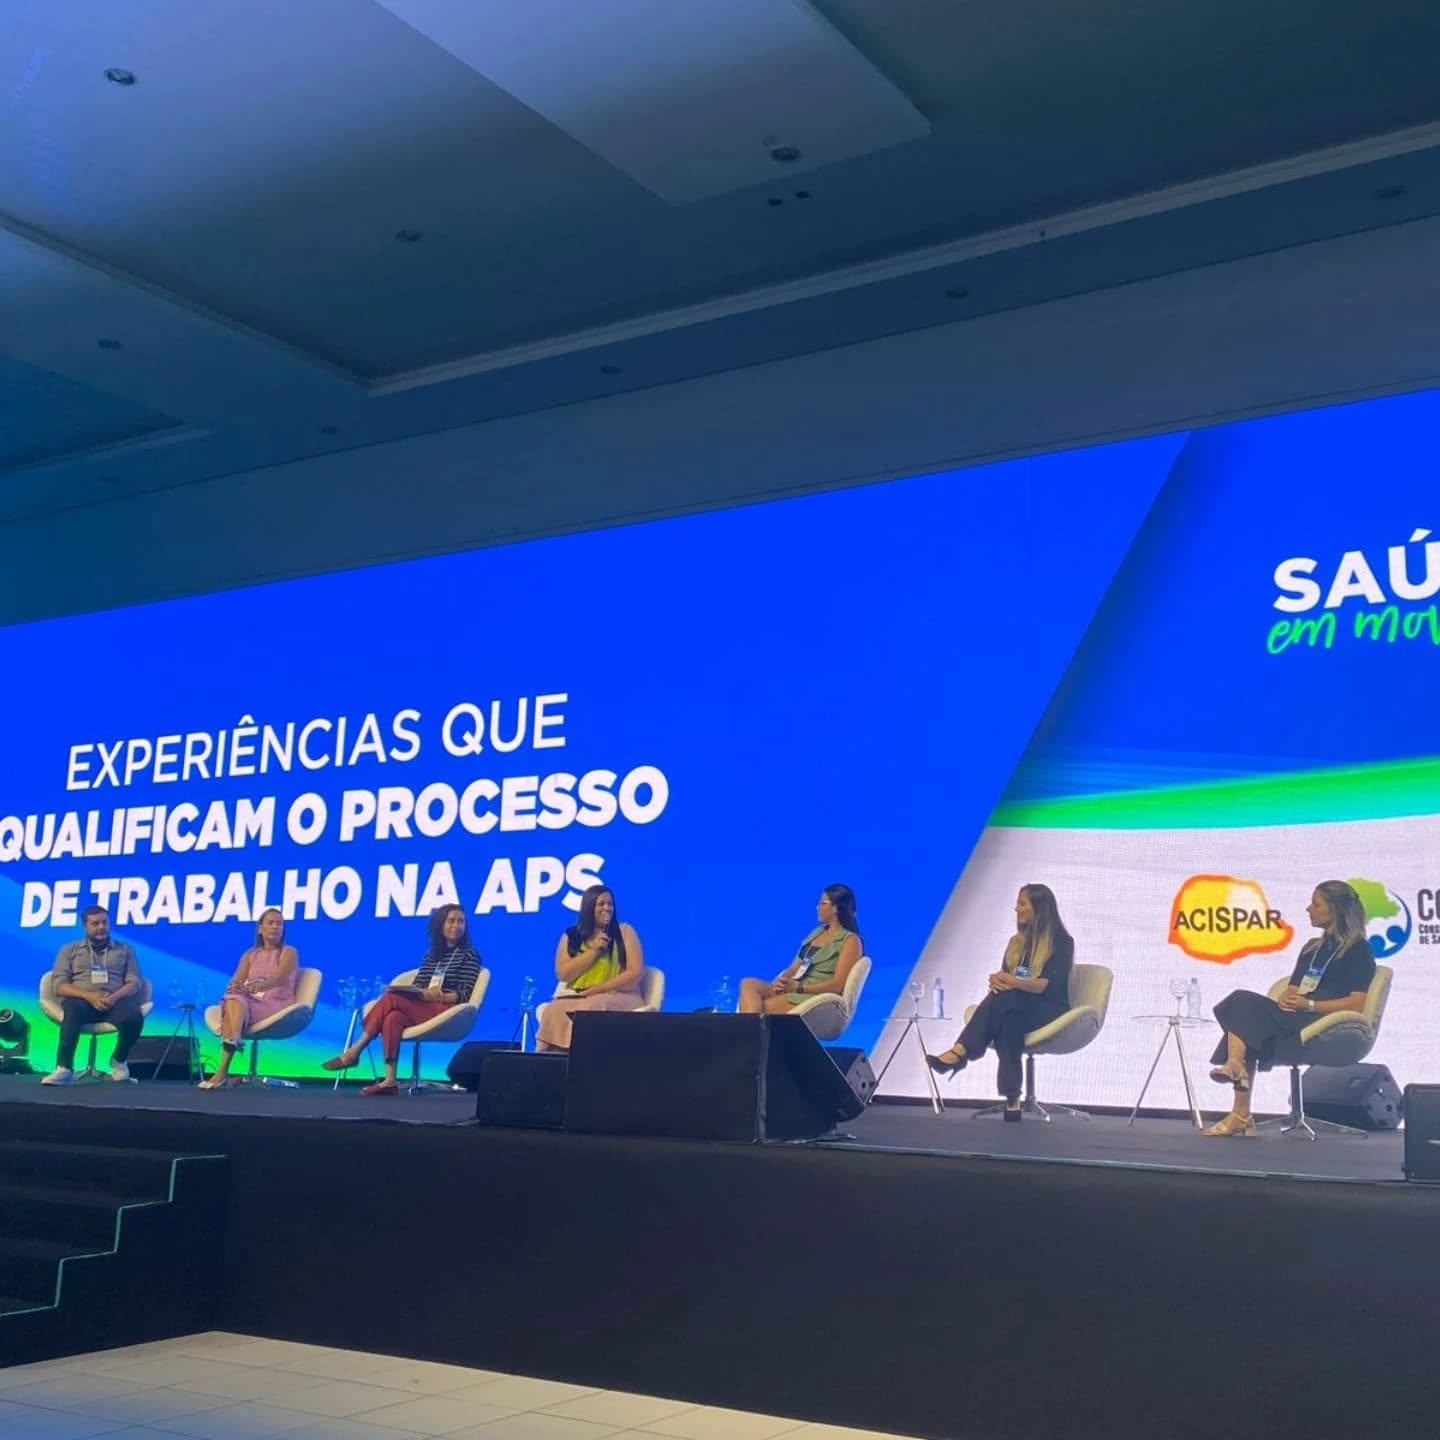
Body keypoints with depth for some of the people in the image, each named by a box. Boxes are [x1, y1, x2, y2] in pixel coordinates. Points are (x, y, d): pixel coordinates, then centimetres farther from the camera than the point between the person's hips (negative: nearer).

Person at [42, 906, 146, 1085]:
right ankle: (64, 1068, -44)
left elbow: (134, 983, 9)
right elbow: (60, 986, 6)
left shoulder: (124, 950, 20)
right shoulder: (70, 950, 18)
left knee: (134, 1018, -34)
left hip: (114, 1002, 1)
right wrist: (90, 996, -13)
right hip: (82, 1000, -1)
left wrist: (114, 997, -14)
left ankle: (119, 1060, -5)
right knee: (73, 1009, -39)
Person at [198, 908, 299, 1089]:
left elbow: (278, 979, -13)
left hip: (277, 1006, -4)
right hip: (250, 1003, 4)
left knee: (236, 1001, -33)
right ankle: (233, 1040, -56)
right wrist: (234, 987, -22)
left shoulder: (288, 952, 6)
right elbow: (237, 980, 3)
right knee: (233, 998, -31)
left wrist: (254, 987, -32)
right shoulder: (250, 955, 19)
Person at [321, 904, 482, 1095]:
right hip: (419, 1009, 5)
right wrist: (422, 993, -11)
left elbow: (464, 995, -3)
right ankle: (390, 1081, -38)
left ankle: (354, 1051, -18)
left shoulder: (469, 955, 6)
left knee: (390, 1000, -25)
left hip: (447, 1012, -5)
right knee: (393, 1018, -31)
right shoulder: (431, 954, 22)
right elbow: (417, 986, 14)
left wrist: (440, 996, -22)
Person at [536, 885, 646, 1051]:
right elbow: (563, 974, 0)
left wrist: (602, 988, -13)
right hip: (575, 997, 2)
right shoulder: (570, 936, 12)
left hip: (619, 996, -2)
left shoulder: (625, 931, 7)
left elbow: (636, 971, -2)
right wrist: (593, 951, -7)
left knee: (592, 1008, -36)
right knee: (555, 1011, -31)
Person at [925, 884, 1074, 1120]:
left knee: (1003, 1000, -34)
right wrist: (997, 981, -18)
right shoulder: (1017, 941, 19)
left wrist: (1013, 982, -30)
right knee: (1008, 1019, -34)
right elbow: (1003, 978, 8)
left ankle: (959, 1052, -42)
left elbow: (1049, 986, -15)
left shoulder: (1062, 942, -1)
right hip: (1015, 1008, 5)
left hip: (1049, 1012, -5)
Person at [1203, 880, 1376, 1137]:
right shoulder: (1312, 947, 27)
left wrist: (1310, 1005, -18)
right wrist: (1285, 1000, -5)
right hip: (1295, 1020, 7)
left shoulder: (1359, 949, 3)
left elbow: (1358, 1003, -9)